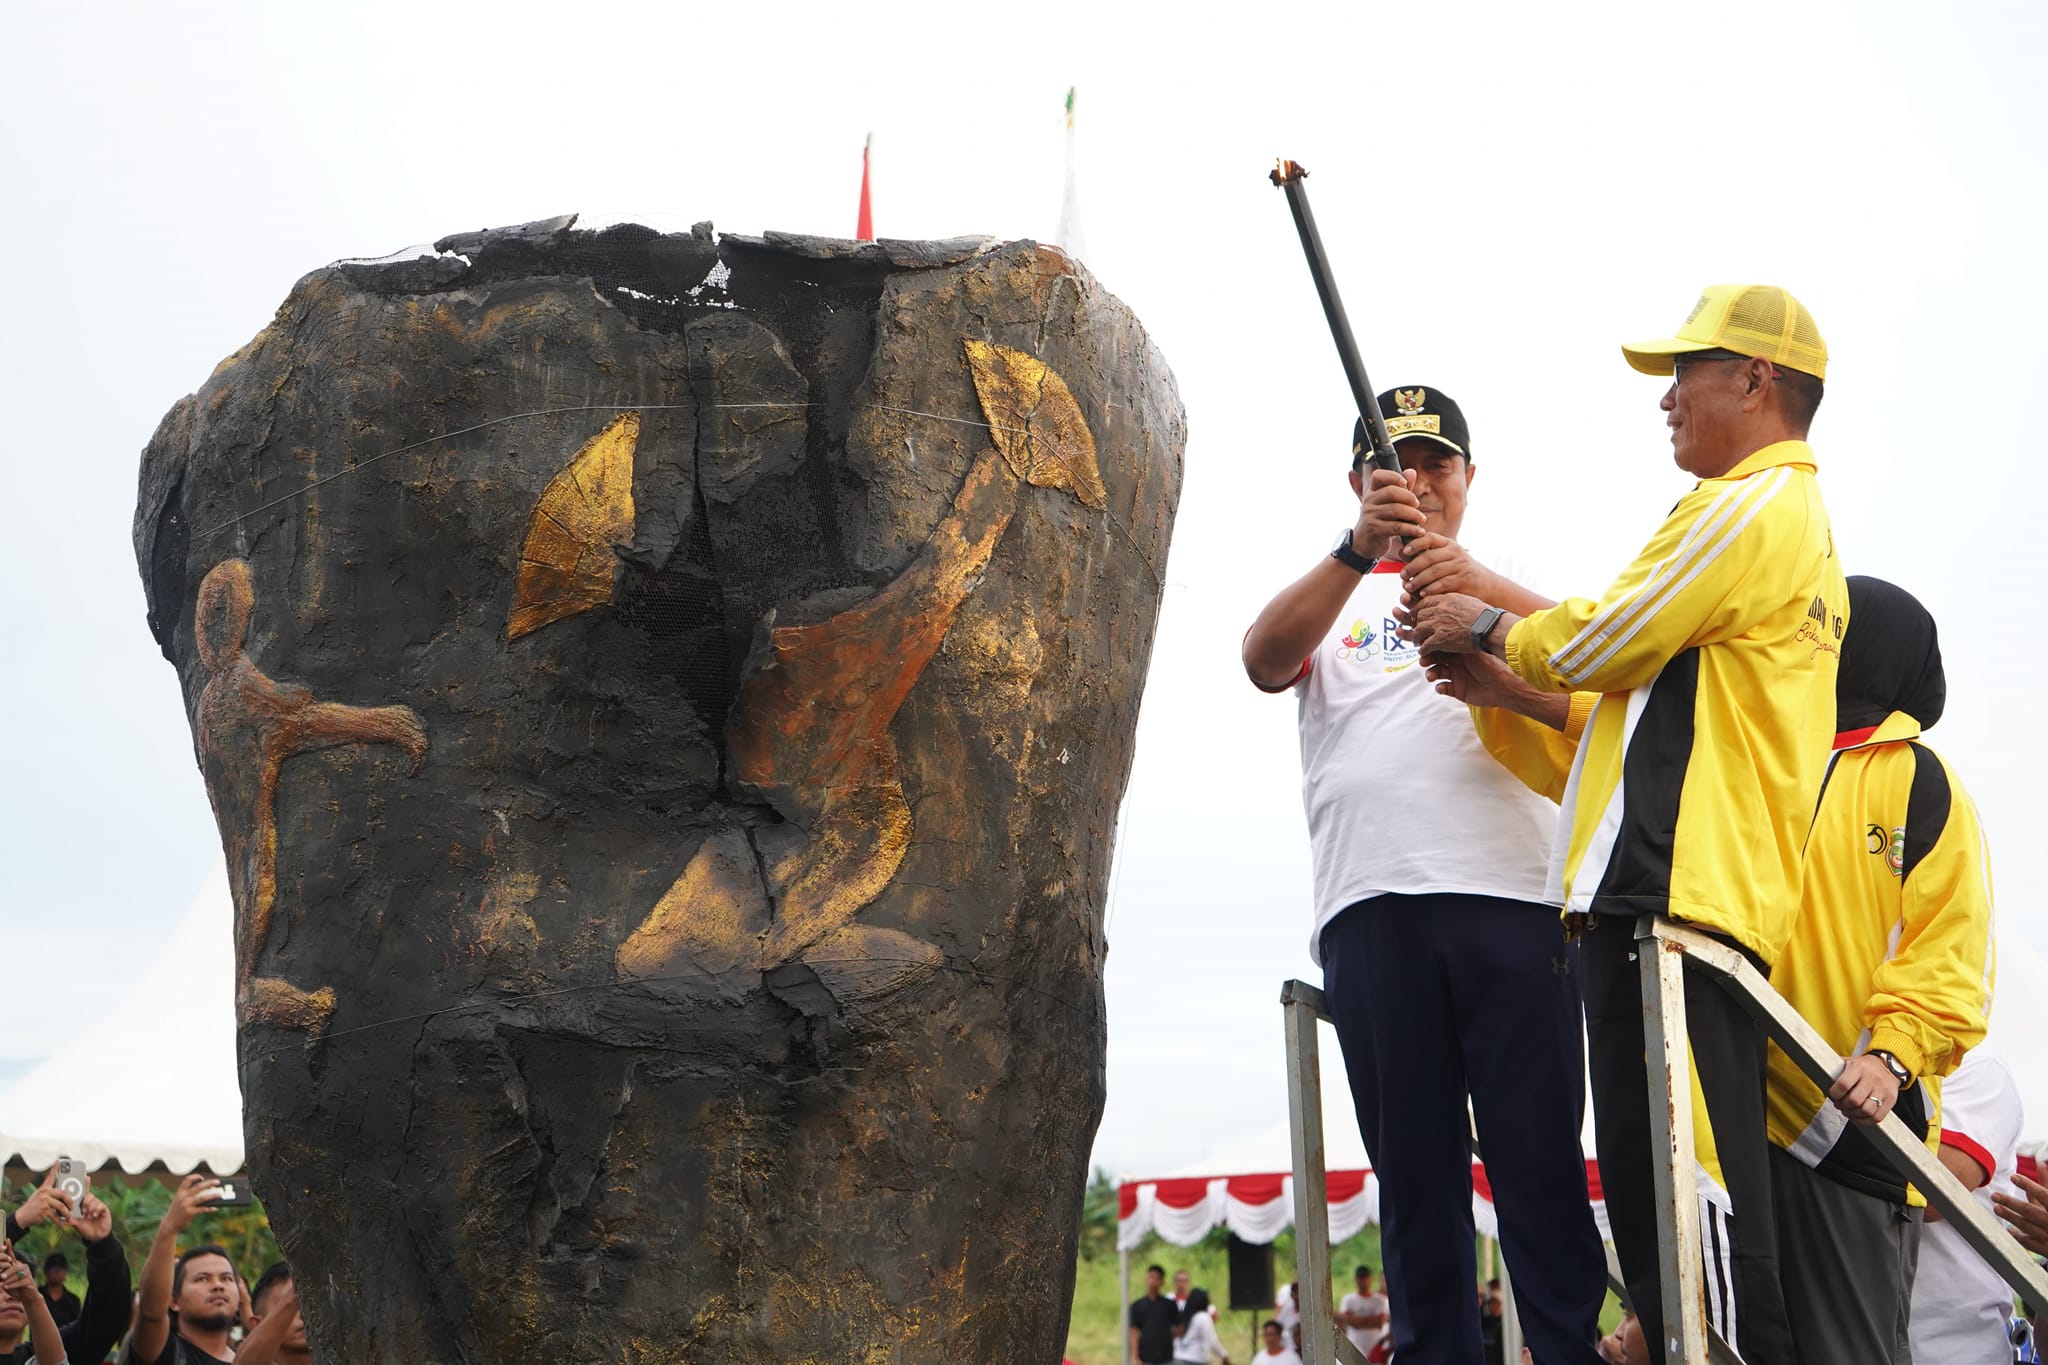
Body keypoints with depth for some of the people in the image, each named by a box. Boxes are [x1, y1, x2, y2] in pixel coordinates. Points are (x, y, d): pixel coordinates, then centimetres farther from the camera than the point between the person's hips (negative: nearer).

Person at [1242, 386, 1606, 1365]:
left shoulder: (1509, 589, 21)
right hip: (1370, 907, 1)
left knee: (1539, 1156, -7)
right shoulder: (1332, 598, 20)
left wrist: (1479, 589, -21)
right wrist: (1359, 549, -19)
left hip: (1511, 893, -1)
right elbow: (1264, 662, -3)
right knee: (1412, 1167, 1)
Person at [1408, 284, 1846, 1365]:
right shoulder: (1801, 524, 29)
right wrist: (1500, 678, 19)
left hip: (1671, 889, -11)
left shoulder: (1752, 505, -3)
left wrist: (1490, 626, 11)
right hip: (1678, 895, 11)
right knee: (1664, 1204, 8)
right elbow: (1649, 700, 27)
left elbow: (1602, 645, -7)